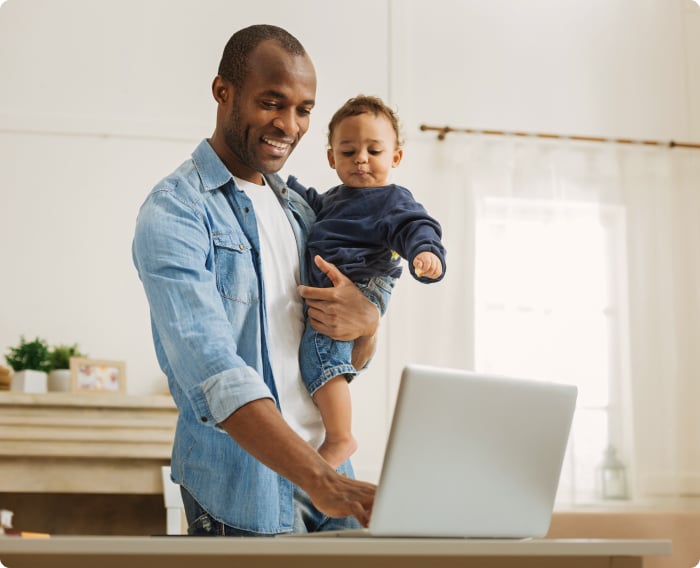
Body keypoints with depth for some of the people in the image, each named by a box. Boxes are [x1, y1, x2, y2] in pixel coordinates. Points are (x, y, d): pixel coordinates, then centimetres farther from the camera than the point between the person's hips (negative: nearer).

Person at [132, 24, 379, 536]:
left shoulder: (300, 209, 12)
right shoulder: (173, 214, -11)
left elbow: (355, 358, 16)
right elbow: (214, 373, -25)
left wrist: (367, 321, -8)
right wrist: (320, 481, -35)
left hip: (329, 473, 6)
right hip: (243, 499, -6)